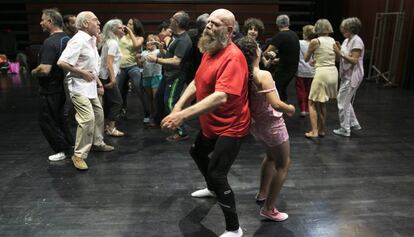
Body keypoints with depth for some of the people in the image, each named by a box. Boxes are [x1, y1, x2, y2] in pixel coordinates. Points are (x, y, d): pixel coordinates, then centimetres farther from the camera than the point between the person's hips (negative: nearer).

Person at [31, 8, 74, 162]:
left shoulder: (50, 42, -23)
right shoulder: (67, 39, 6)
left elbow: (44, 69, -30)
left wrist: (33, 72, -10)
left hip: (50, 90, -9)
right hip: (62, 86, 9)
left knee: (46, 121, 5)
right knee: (58, 117, 22)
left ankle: (65, 150, 11)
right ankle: (70, 144, 28)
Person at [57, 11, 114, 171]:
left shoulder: (91, 40, 10)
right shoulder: (78, 41, -19)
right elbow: (61, 63, -26)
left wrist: (97, 80, 15)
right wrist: (82, 73, -20)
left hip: (90, 86, 10)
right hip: (79, 87, -10)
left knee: (98, 114, 18)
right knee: (87, 118, -16)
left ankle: (97, 143, 37)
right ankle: (79, 155, -5)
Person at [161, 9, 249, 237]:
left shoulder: (232, 57, -27)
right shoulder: (209, 51, 4)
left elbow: (221, 97, -40)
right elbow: (196, 82, 6)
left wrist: (184, 115, -45)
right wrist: (178, 105, -10)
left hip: (230, 127, -10)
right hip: (210, 124, 10)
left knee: (217, 174, -12)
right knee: (197, 152, 29)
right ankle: (212, 188, 57)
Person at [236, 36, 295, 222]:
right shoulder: (264, 75, -26)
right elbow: (276, 104, -29)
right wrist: (290, 108, -10)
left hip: (256, 122, 8)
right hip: (271, 124, -8)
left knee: (271, 156, 30)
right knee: (283, 164, 10)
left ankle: (262, 193, 43)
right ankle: (268, 209, 16)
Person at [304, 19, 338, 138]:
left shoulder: (315, 41, -7)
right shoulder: (333, 41, 9)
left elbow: (306, 59, 3)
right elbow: (336, 58, 18)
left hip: (322, 73, -6)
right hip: (333, 72, 6)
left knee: (312, 103, 3)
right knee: (322, 104, 18)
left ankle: (314, 131, -4)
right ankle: (321, 130, 25)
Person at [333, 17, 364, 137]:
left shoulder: (357, 41, -15)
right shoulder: (347, 40, 11)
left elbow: (354, 60, -21)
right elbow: (341, 58, 11)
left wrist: (340, 53, -23)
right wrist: (338, 50, -6)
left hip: (352, 76, -9)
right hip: (346, 75, 9)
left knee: (343, 102, -3)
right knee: (346, 101, 19)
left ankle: (345, 129, 8)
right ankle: (354, 124, 32)